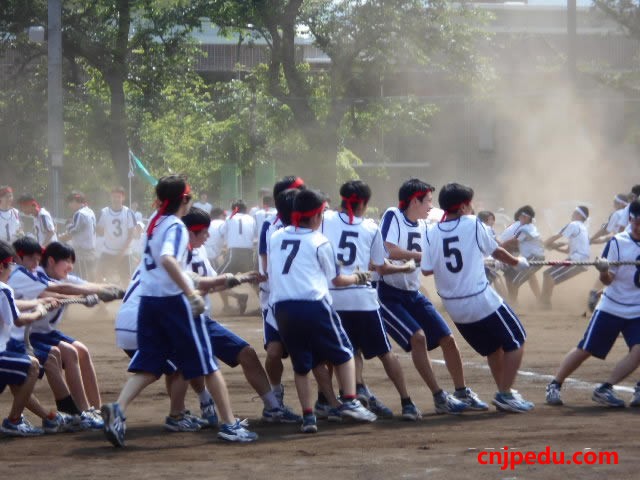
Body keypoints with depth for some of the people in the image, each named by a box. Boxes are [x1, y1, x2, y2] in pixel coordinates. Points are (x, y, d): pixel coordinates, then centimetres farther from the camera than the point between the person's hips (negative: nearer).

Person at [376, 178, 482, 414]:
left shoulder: (422, 226, 9)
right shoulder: (393, 216, -13)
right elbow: (388, 251, -26)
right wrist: (421, 255, -25)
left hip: (413, 294, 8)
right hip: (388, 294, -8)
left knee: (447, 339, 6)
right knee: (418, 337, -22)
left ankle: (462, 392, 21)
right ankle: (440, 398, -16)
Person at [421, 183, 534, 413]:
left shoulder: (431, 233, -1)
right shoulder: (472, 224, -9)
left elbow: (426, 269, -3)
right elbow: (496, 251, 4)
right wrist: (518, 262, 23)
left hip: (453, 306, 5)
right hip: (481, 301, -5)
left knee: (492, 347, 24)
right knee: (515, 340, 10)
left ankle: (503, 393, 26)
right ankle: (505, 394, 2)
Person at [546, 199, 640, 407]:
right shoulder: (617, 242, -7)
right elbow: (607, 280, -8)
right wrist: (603, 270, -30)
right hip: (610, 308, -2)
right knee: (585, 349, 1)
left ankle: (605, 389, -10)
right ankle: (554, 385, 14)